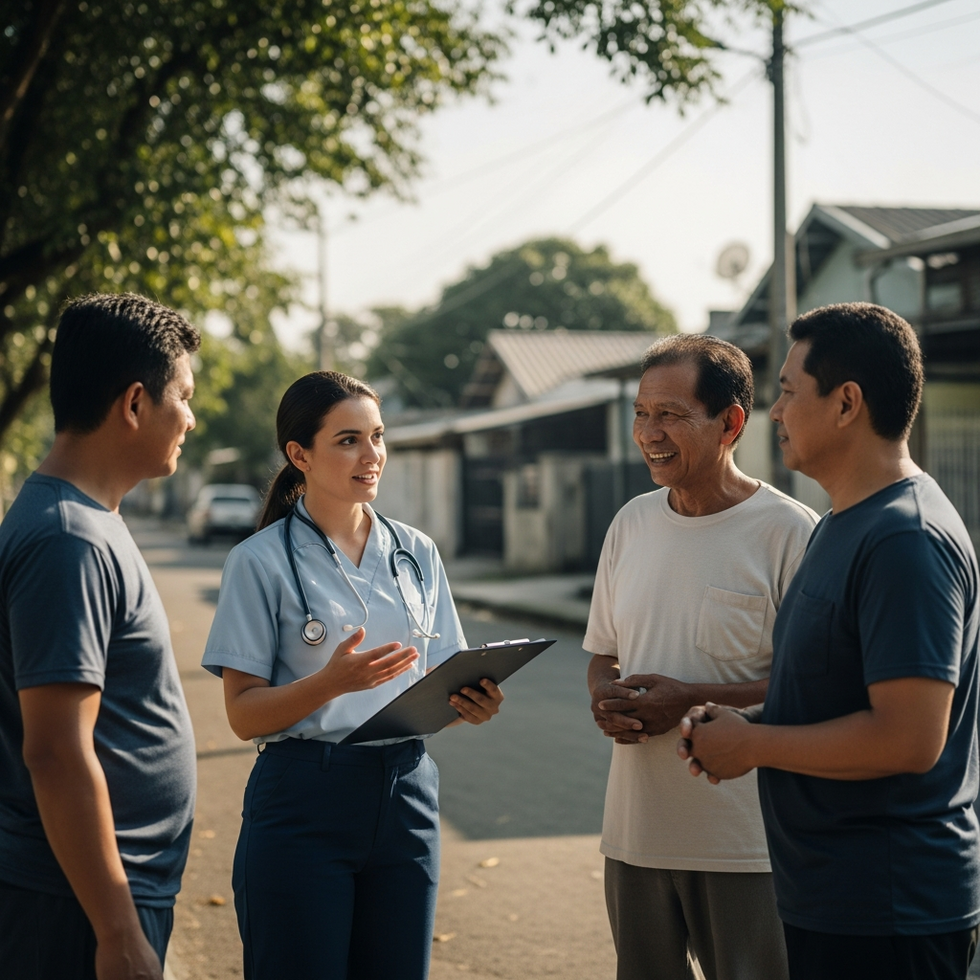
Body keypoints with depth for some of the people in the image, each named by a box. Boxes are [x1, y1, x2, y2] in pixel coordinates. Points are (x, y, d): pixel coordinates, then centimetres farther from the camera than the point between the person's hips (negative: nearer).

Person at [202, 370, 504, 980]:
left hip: (406, 798, 4)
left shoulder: (417, 553, 10)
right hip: (304, 800, -4)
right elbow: (245, 713, -8)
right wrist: (333, 682, -24)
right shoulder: (262, 562, -4)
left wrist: (470, 703, -8)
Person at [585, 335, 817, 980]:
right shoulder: (632, 523, 9)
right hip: (635, 830, 6)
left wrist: (693, 699, -19)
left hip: (745, 846, -6)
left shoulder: (790, 533, -11)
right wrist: (606, 697, -5)